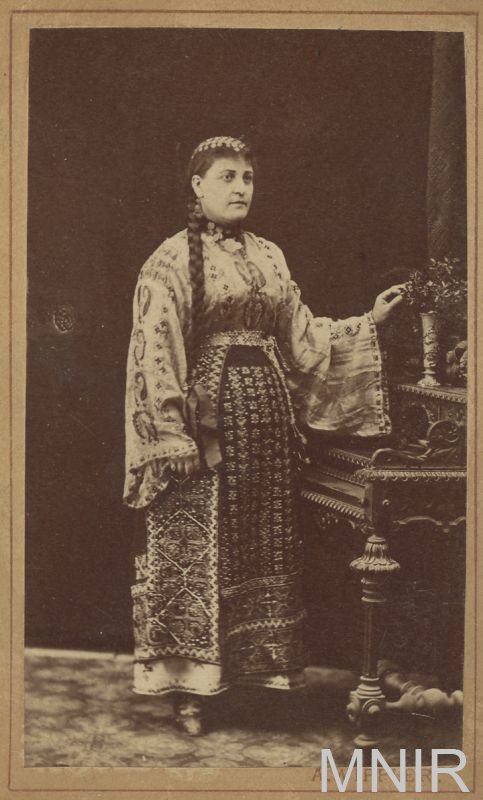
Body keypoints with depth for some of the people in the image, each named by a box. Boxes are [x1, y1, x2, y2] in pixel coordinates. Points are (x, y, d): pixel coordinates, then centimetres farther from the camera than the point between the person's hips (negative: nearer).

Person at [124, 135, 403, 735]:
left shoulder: (268, 257, 14)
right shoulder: (172, 259, -4)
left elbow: (301, 337, 14)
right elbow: (158, 356, -10)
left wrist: (368, 321, 5)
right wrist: (177, 433, -16)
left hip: (268, 411, 6)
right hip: (207, 411, -6)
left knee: (264, 545, 9)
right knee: (197, 546, -2)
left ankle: (257, 669, 21)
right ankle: (189, 686, 8)